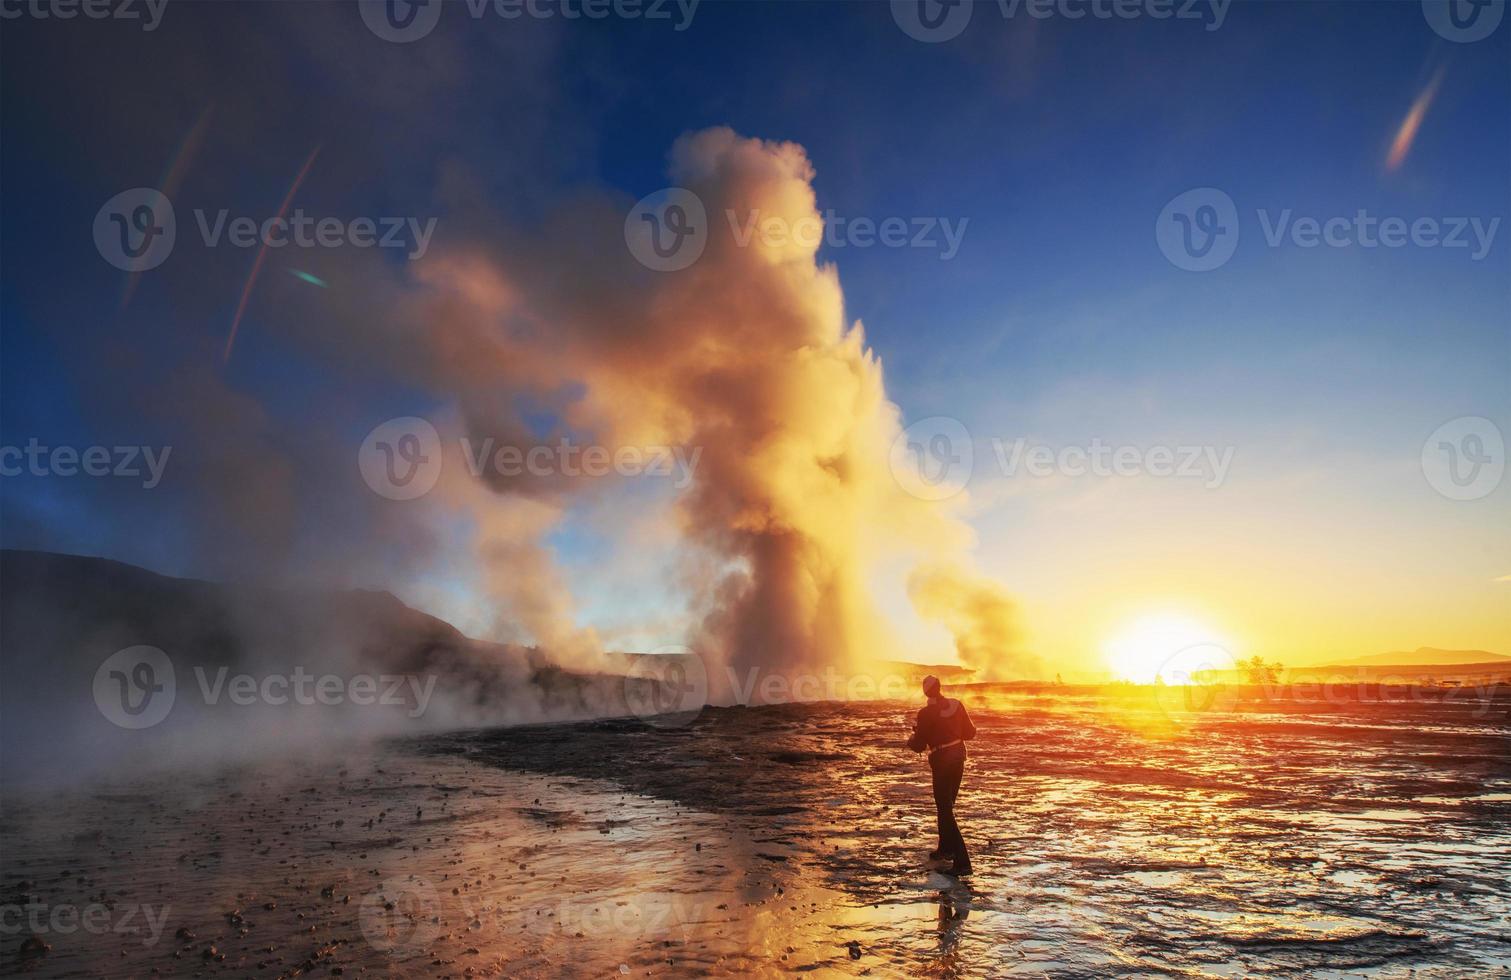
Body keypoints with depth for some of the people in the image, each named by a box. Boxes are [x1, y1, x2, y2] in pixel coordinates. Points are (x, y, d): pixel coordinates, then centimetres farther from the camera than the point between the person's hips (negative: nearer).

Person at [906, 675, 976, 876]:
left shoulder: (926, 714, -16)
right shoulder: (956, 705, -1)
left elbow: (919, 746, -11)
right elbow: (970, 733, 6)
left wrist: (911, 739, 11)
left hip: (941, 761, -6)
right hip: (958, 757, 7)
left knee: (945, 810, -1)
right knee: (947, 805, 23)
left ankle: (962, 862, -8)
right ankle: (946, 848, 36)